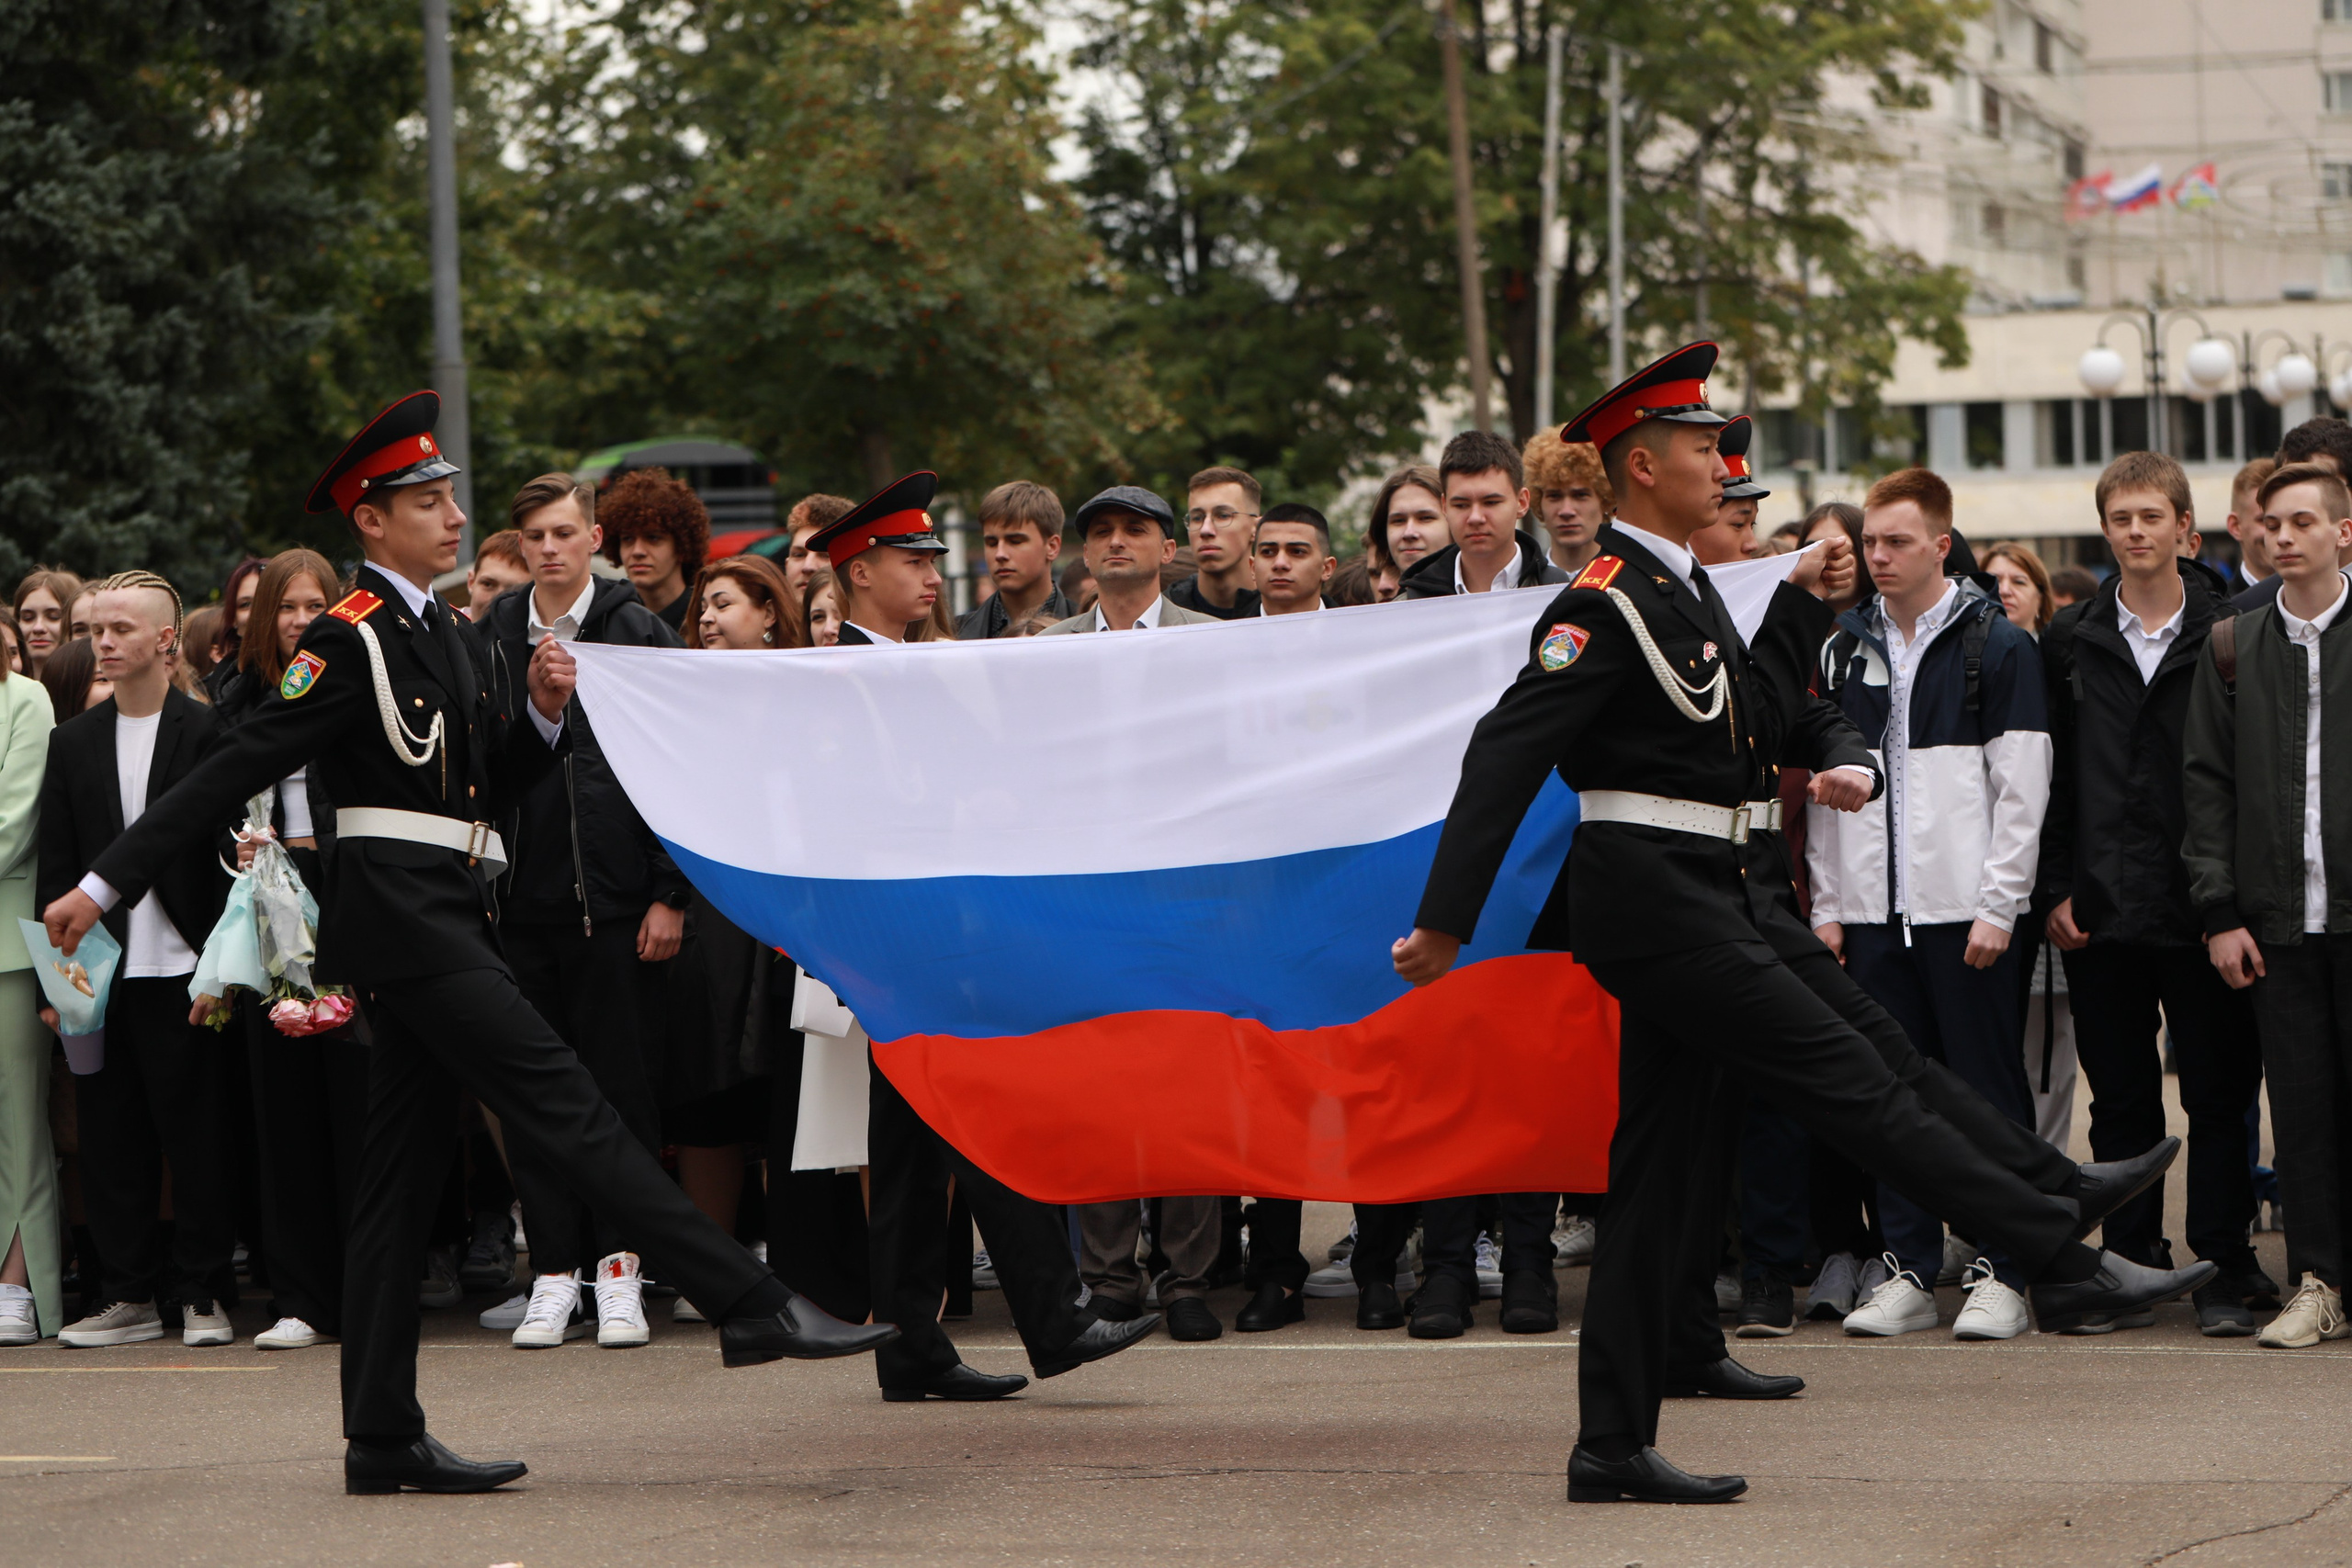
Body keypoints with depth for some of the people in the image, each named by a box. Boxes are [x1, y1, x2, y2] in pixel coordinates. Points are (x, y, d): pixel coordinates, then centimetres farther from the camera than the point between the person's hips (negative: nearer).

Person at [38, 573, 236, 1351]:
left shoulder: (208, 731, 0)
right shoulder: (74, 743, 11)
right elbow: (56, 869, 10)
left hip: (181, 968, -4)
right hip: (102, 971, 4)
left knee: (199, 1138, -1)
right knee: (111, 1139, 4)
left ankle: (203, 1293, 6)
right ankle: (129, 1293, 12)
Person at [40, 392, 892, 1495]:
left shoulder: (449, 636, 17)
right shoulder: (350, 640, -9)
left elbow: (487, 780, 22)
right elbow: (236, 771, -12)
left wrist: (543, 712, 2)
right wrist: (106, 883, -14)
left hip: (443, 919, 9)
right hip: (400, 910, -9)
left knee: (403, 1173, 8)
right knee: (564, 1104, -11)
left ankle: (383, 1438, 9)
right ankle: (750, 1308, -14)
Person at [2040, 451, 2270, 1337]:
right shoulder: (2072, 641, 9)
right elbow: (2051, 775, 9)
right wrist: (2058, 890, 1)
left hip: (2203, 902, -2)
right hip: (2102, 913, 2)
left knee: (2217, 1096, -1)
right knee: (2121, 1099, 7)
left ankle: (2224, 1271, 5)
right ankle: (2131, 1264, 14)